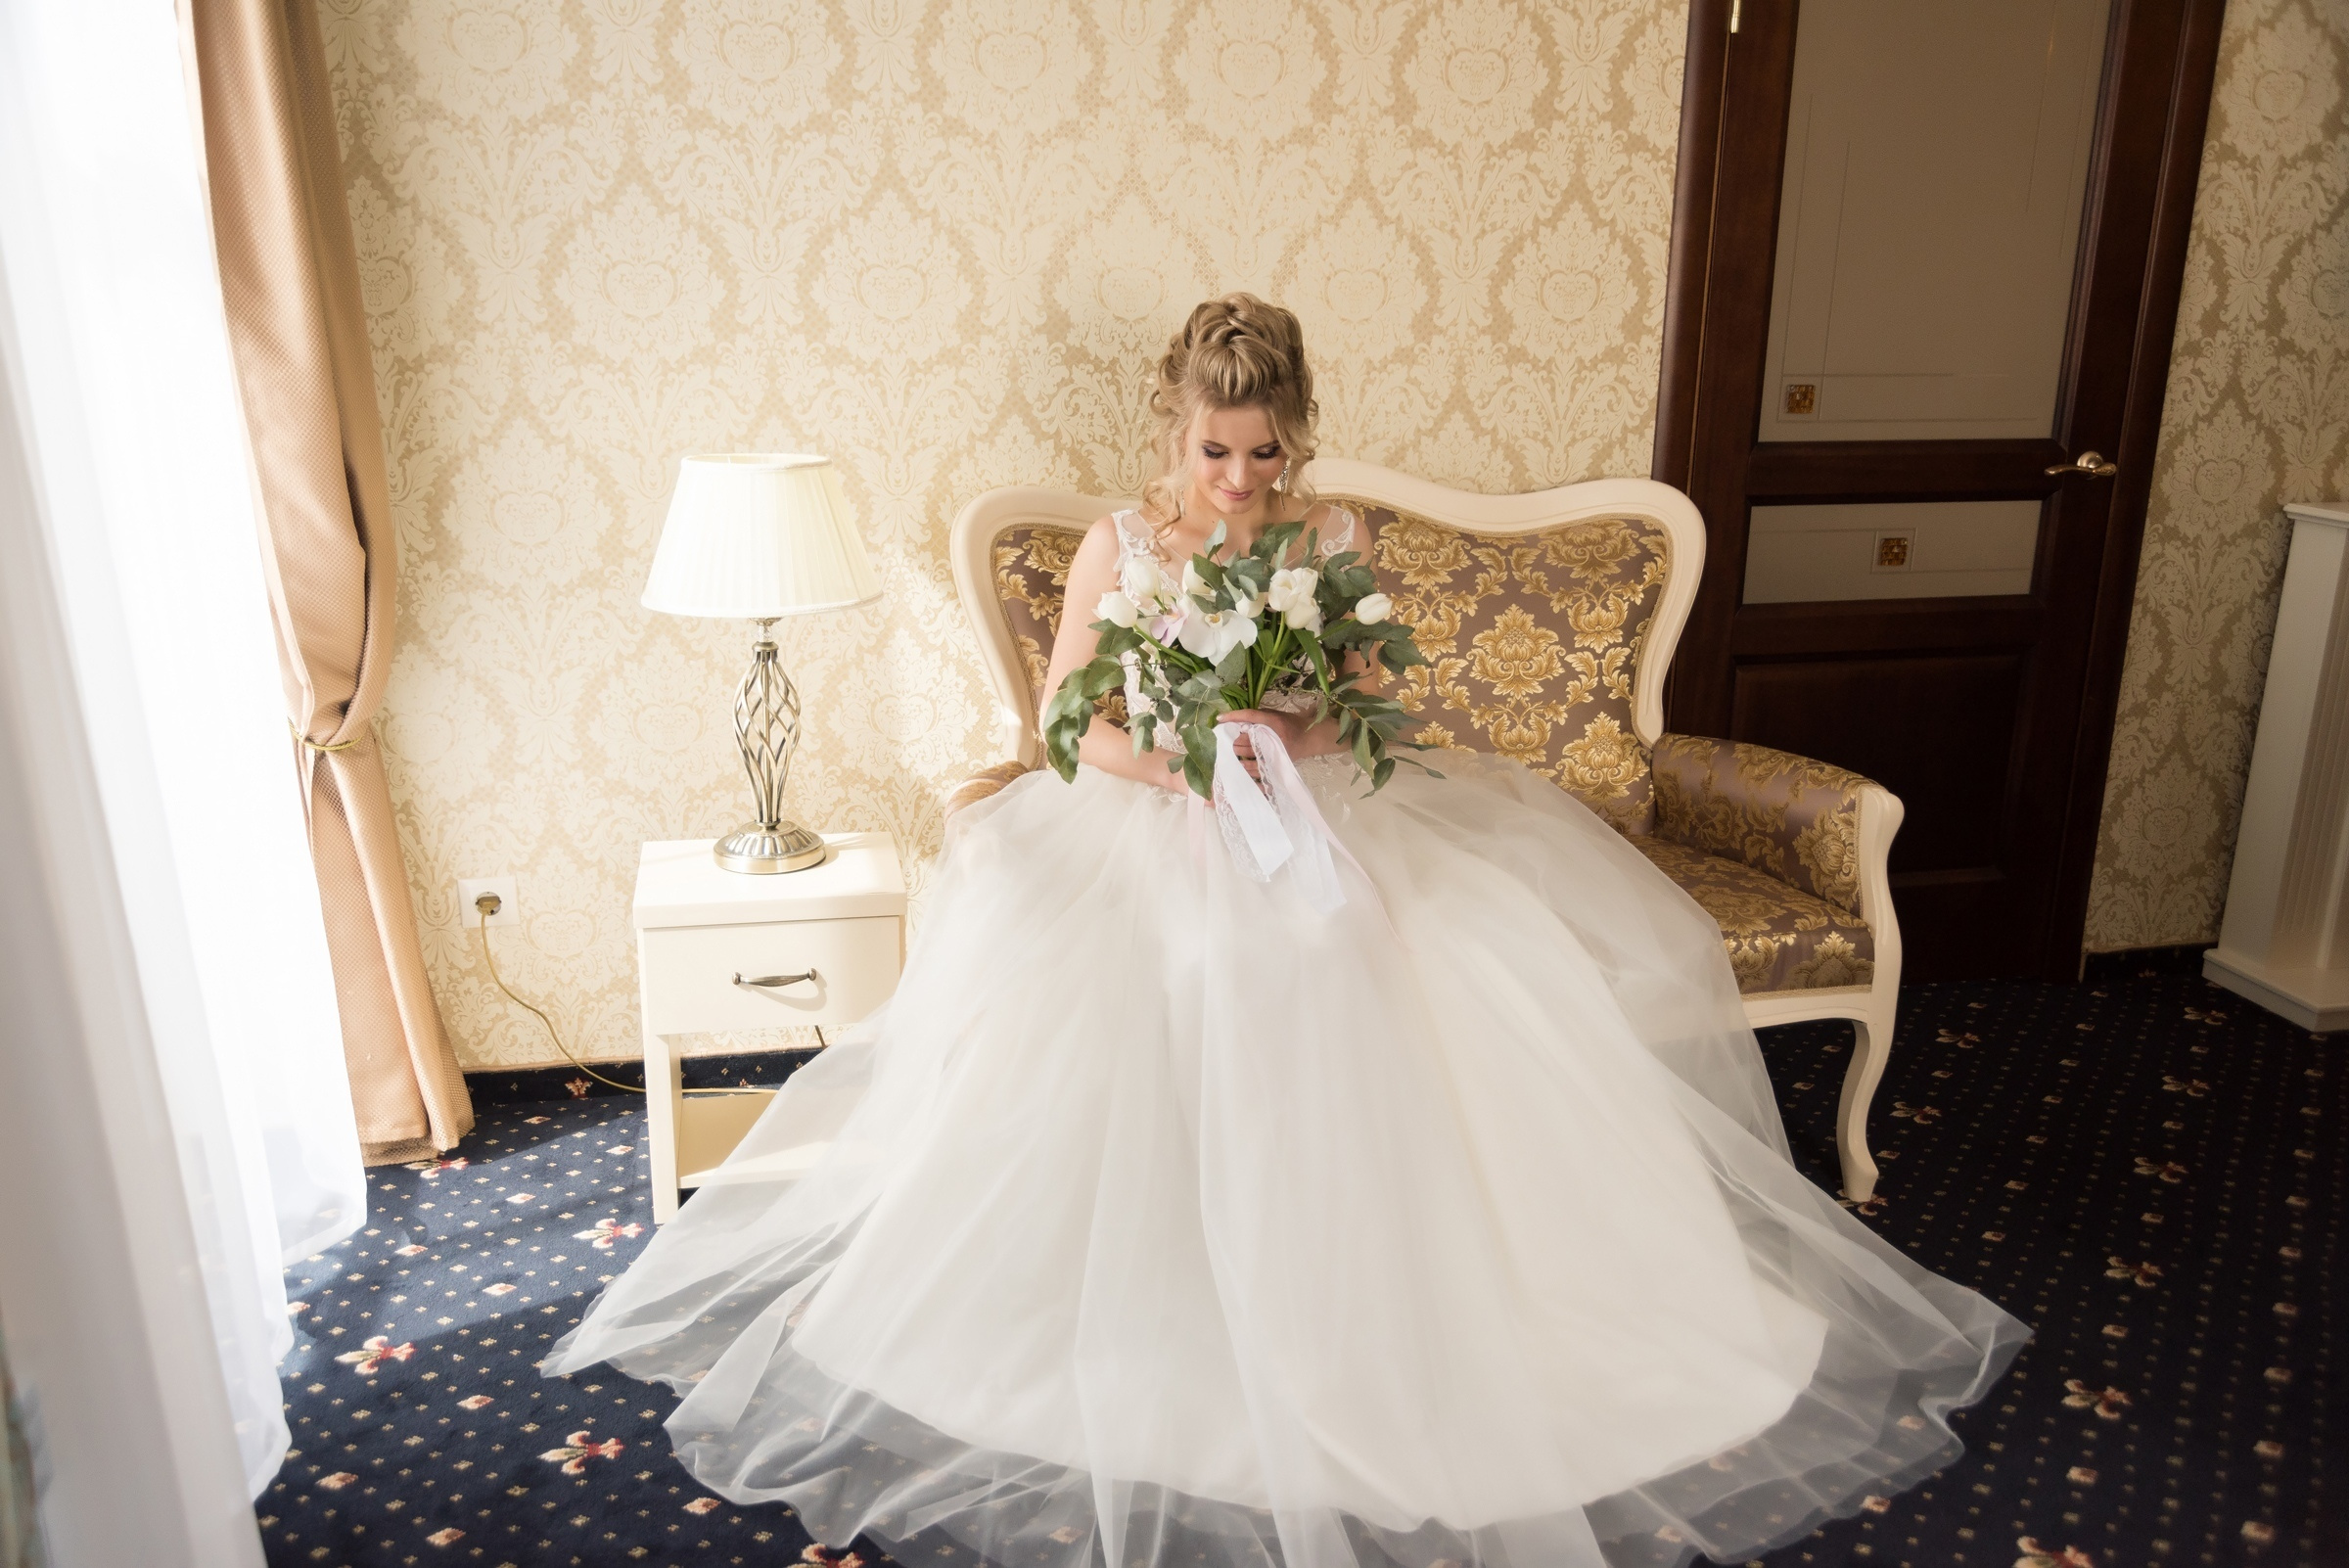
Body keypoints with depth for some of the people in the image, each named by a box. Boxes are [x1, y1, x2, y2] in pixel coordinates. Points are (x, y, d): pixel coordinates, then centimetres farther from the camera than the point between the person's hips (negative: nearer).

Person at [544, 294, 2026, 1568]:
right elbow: (1070, 726, -1)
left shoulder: (1340, 538, 5)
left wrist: (1292, 742, -18)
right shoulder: (1120, 545, 1)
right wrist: (1187, 756, -20)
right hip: (1150, 836, -1)